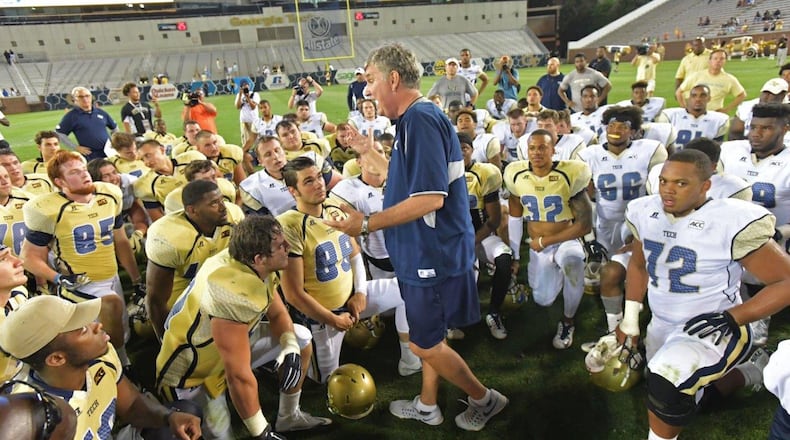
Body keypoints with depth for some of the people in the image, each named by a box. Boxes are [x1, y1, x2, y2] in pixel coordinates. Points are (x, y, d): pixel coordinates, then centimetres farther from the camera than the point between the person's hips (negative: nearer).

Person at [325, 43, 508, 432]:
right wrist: (368, 152, 20)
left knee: (425, 343, 7)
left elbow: (430, 197, -29)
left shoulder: (420, 118, -21)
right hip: (427, 251, 10)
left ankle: (484, 399, 29)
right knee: (426, 337, 22)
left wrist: (367, 224, -24)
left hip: (432, 253, -10)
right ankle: (427, 405, 41)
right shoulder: (416, 118, 11)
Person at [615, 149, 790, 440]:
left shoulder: (731, 222, -25)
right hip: (662, 325, 7)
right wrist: (630, 318, 7)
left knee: (667, 386, -32)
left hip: (712, 331, -7)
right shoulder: (645, 212, -7)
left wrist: (731, 318, -26)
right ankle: (749, 373, 45)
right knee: (686, 397, 25)